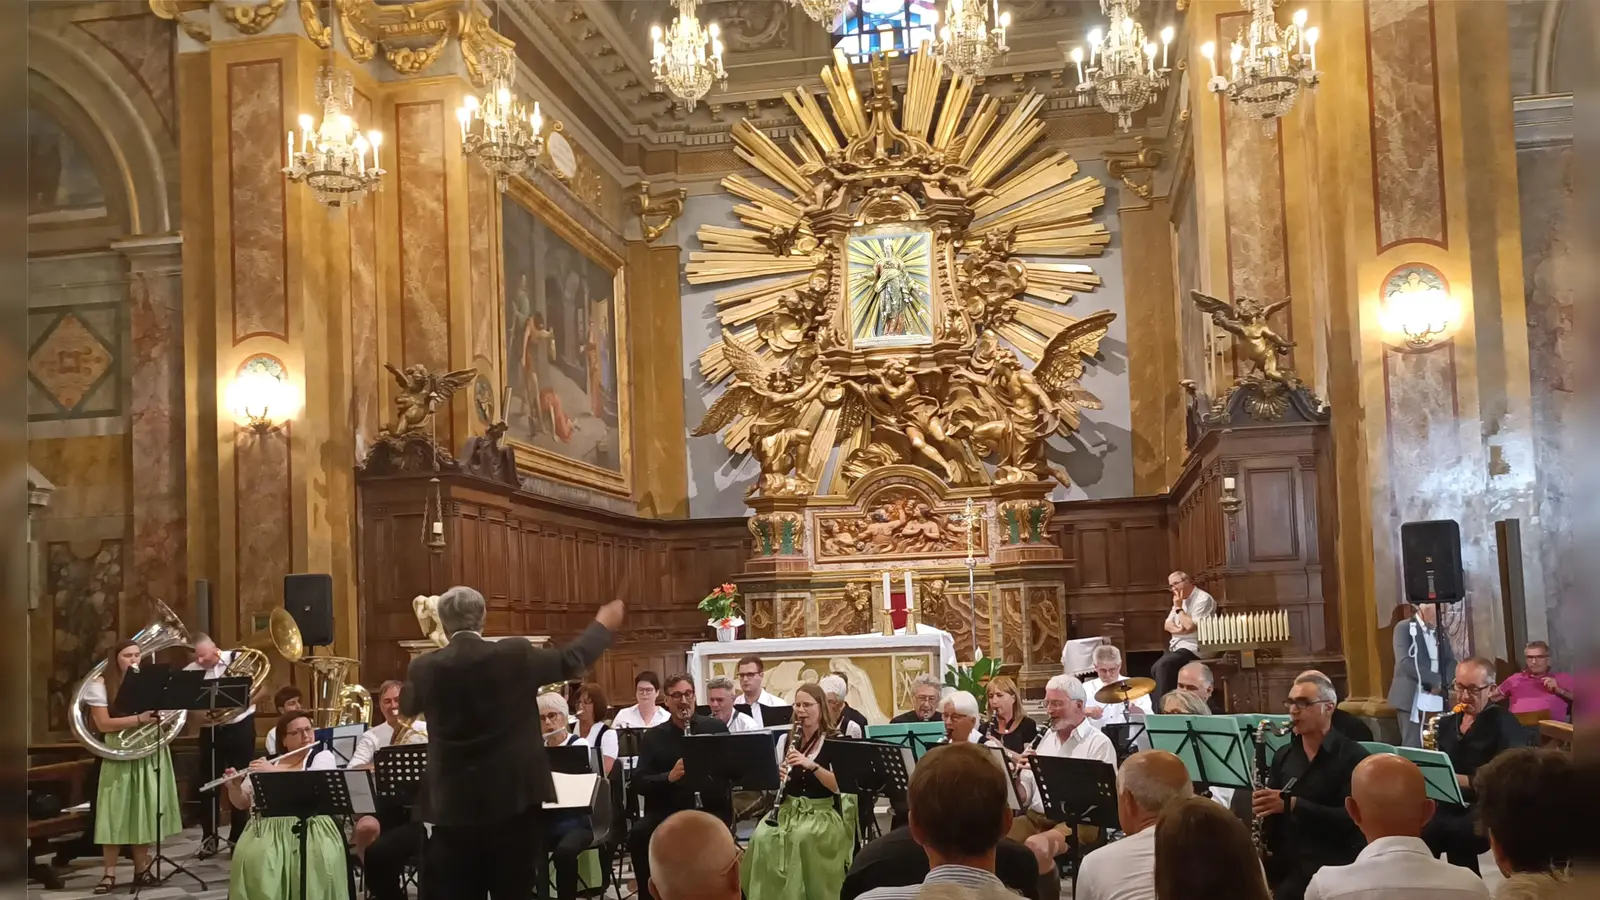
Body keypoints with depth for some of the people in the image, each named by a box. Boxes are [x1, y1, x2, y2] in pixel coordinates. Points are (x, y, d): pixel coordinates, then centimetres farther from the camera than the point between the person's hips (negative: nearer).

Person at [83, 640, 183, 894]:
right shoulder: (101, 685, -5)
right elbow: (103, 724, -12)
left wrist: (162, 716, -16)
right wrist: (139, 719, -22)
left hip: (151, 754, 3)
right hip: (120, 755, -3)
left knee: (145, 811, 5)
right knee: (116, 814, -5)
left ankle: (141, 869, 13)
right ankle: (109, 874, 1)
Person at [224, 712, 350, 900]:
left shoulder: (323, 757, 7)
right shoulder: (265, 763, 16)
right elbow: (241, 803, 17)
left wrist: (275, 771, -16)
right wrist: (234, 787, -4)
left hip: (310, 827, -2)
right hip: (267, 829, 3)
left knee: (321, 860, -33)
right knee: (253, 860, -29)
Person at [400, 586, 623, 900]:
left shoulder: (425, 668, -5)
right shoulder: (515, 656, -8)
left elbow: (407, 707, 17)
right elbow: (571, 660, 6)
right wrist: (603, 625, 24)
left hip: (454, 806, 1)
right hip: (514, 797, -1)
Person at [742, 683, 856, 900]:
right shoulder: (787, 739, 9)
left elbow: (839, 785, -14)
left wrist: (811, 765, -27)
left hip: (822, 812, -4)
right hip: (790, 809, 4)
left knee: (802, 837, -34)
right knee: (761, 837, -25)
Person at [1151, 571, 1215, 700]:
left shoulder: (1203, 599, -13)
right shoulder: (1180, 599, 16)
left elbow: (1190, 626, -22)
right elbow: (1167, 625, 11)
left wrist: (1178, 608, -11)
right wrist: (1179, 630, -10)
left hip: (1192, 647, -9)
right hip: (1177, 646, 9)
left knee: (1163, 665, -26)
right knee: (1155, 669, -10)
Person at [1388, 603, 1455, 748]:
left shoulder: (1441, 633, 18)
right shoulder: (1404, 628, -2)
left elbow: (1451, 663, 12)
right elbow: (1405, 662, -14)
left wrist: (1441, 683, -8)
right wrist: (1435, 680, -16)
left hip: (1437, 701, 5)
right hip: (1414, 700, -5)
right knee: (1413, 747, -6)